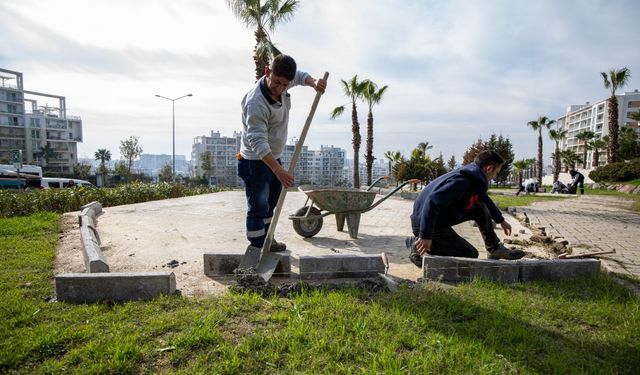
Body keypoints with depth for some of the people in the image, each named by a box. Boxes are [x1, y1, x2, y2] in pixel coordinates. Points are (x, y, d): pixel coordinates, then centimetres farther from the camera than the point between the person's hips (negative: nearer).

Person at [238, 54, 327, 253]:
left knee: (271, 202, 19)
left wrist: (314, 83, -8)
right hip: (255, 162, -9)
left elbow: (299, 76, 16)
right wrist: (278, 170, -46)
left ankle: (267, 240, 35)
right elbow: (257, 141, -37)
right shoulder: (256, 102, -30)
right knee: (258, 208, -6)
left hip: (273, 157, 9)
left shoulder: (281, 82, -5)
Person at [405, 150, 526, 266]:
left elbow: (485, 200, 30)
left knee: (480, 209, 9)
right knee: (470, 255, -3)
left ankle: (496, 249, 17)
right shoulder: (462, 181, -25)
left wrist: (501, 220, 40)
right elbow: (432, 202, -34)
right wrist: (426, 236, -35)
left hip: (441, 217, 10)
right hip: (427, 224, -10)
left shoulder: (474, 179, 9)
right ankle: (418, 245, -6)